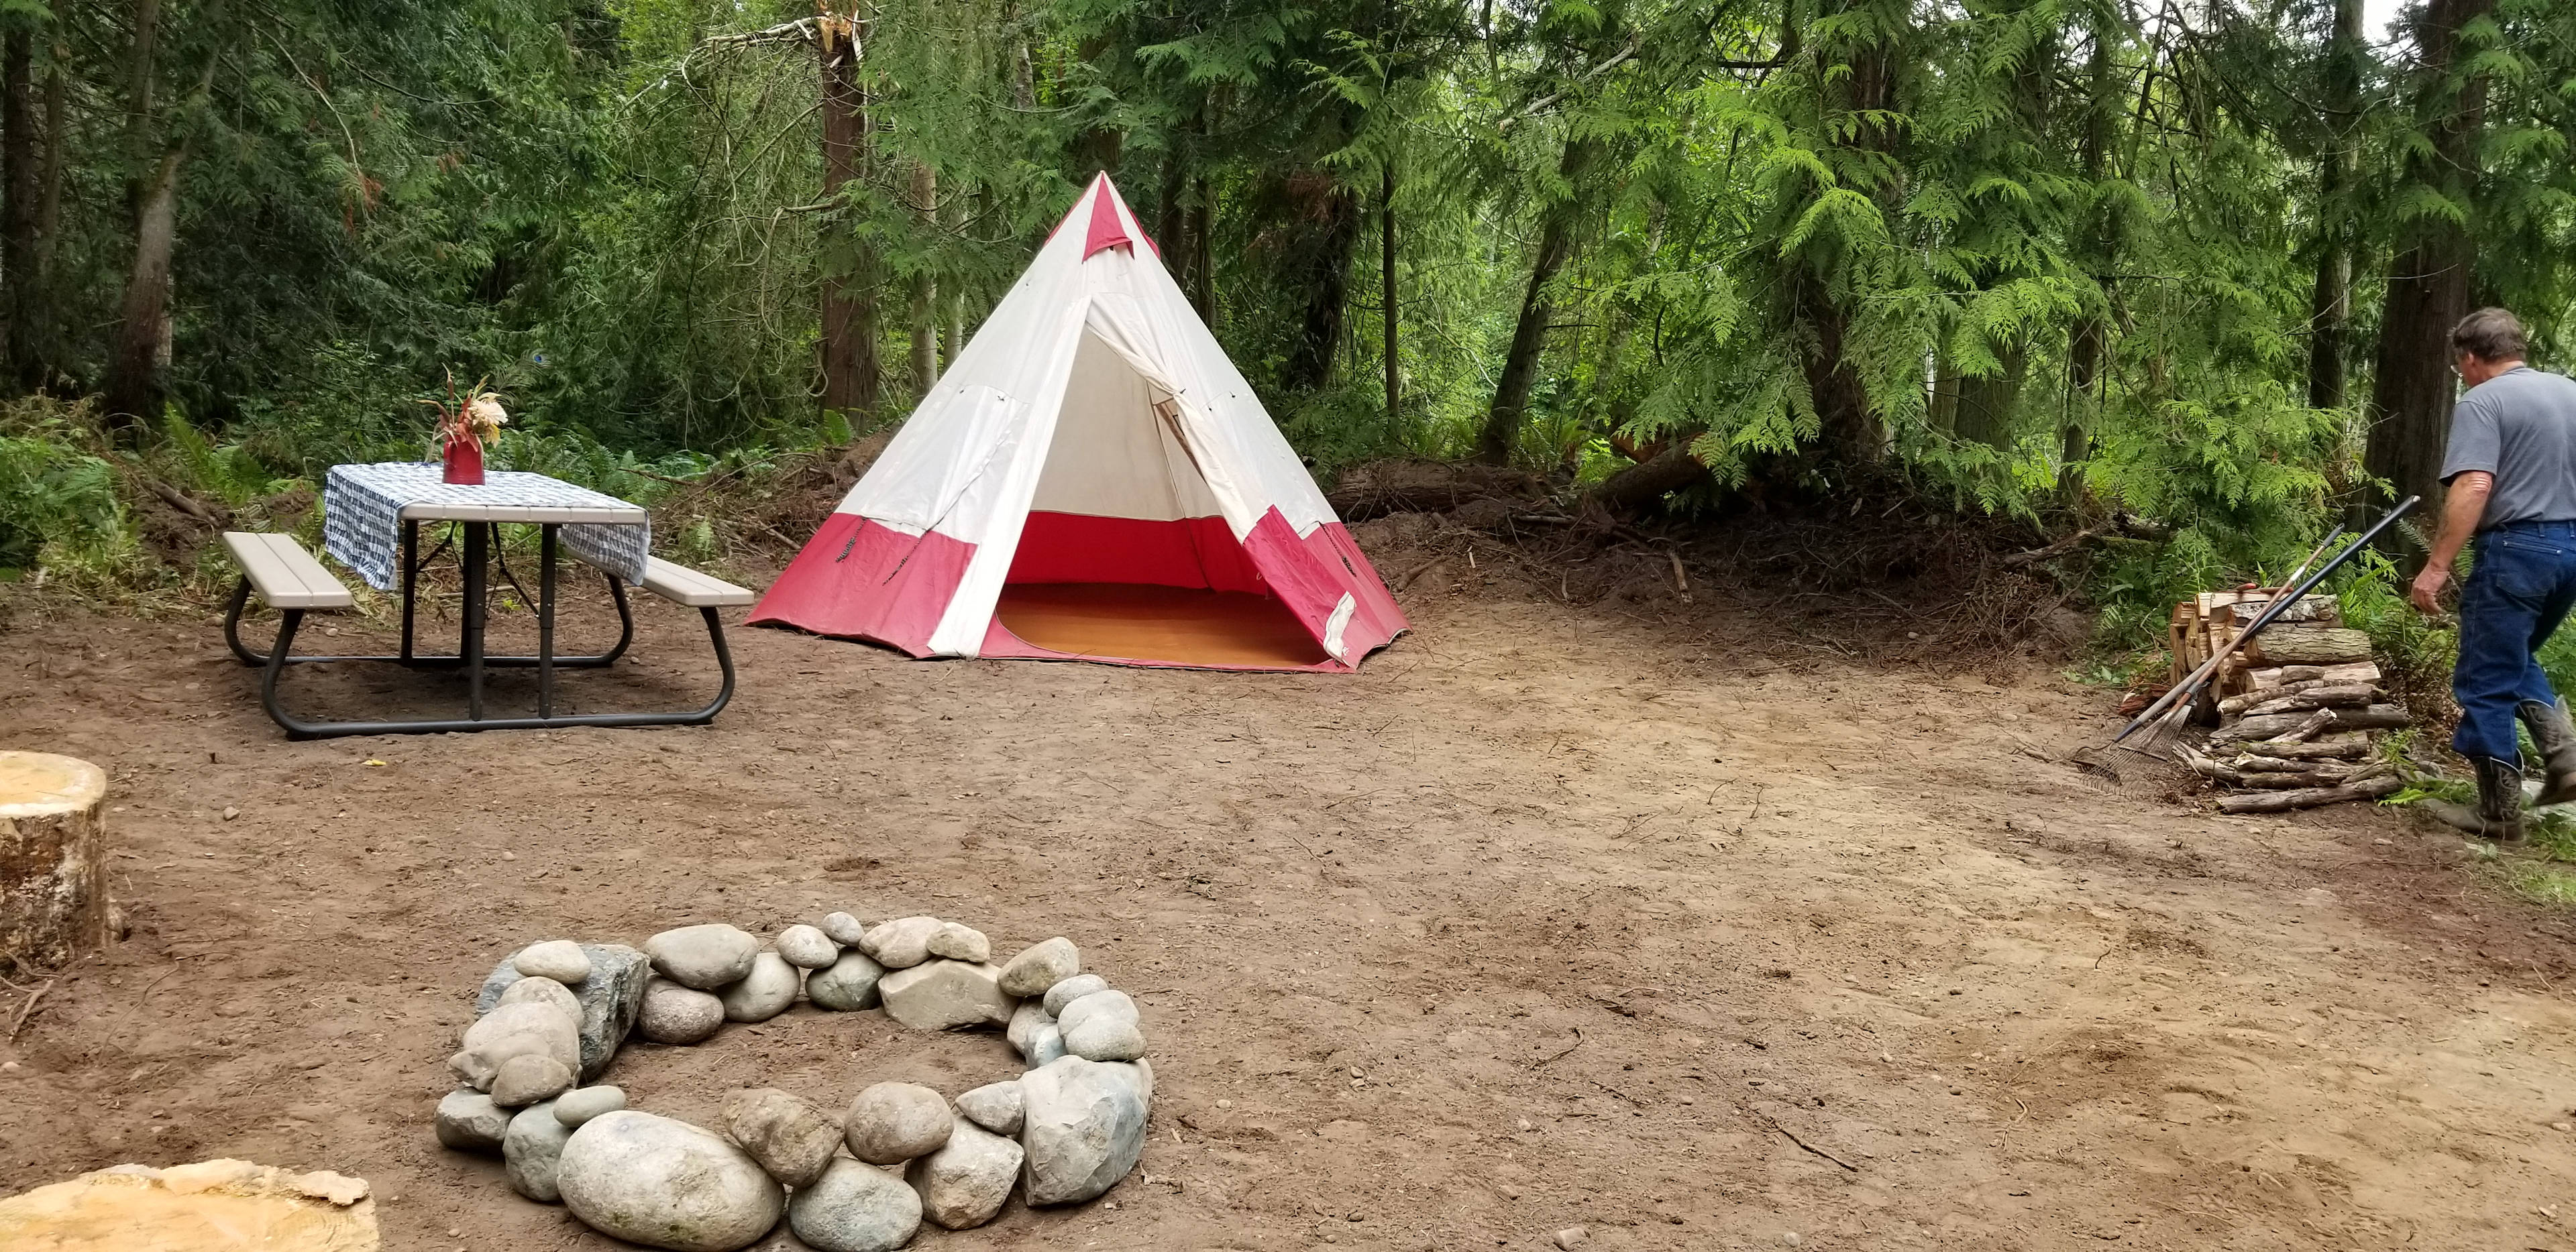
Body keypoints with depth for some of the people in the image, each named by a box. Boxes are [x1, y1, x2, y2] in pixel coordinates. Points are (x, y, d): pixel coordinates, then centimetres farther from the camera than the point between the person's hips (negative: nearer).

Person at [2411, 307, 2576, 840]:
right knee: (2518, 659, 26)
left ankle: (2499, 811, 5)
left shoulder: (2482, 402, -11)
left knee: (2488, 681, 2)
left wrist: (2437, 566, -23)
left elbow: (2474, 486, -23)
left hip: (2517, 548, -8)